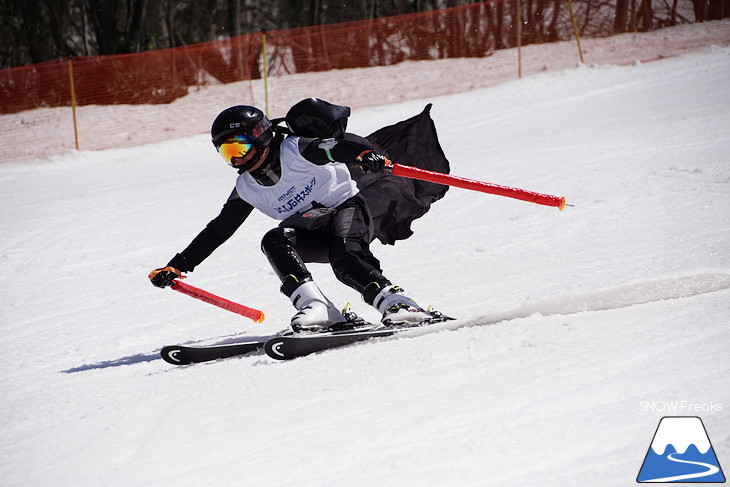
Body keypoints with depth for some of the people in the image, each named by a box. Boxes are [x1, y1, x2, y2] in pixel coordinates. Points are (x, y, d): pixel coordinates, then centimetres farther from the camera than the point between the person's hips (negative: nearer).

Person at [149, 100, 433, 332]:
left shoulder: (295, 150, -13)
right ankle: (313, 305, -38)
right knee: (274, 241, -24)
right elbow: (218, 231, 12)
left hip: (347, 208, -5)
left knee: (346, 257, -35)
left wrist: (365, 154, -52)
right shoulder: (246, 189, 6)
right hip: (312, 234, 5)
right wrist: (178, 266, 8)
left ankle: (395, 302, -40)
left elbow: (340, 146, -28)